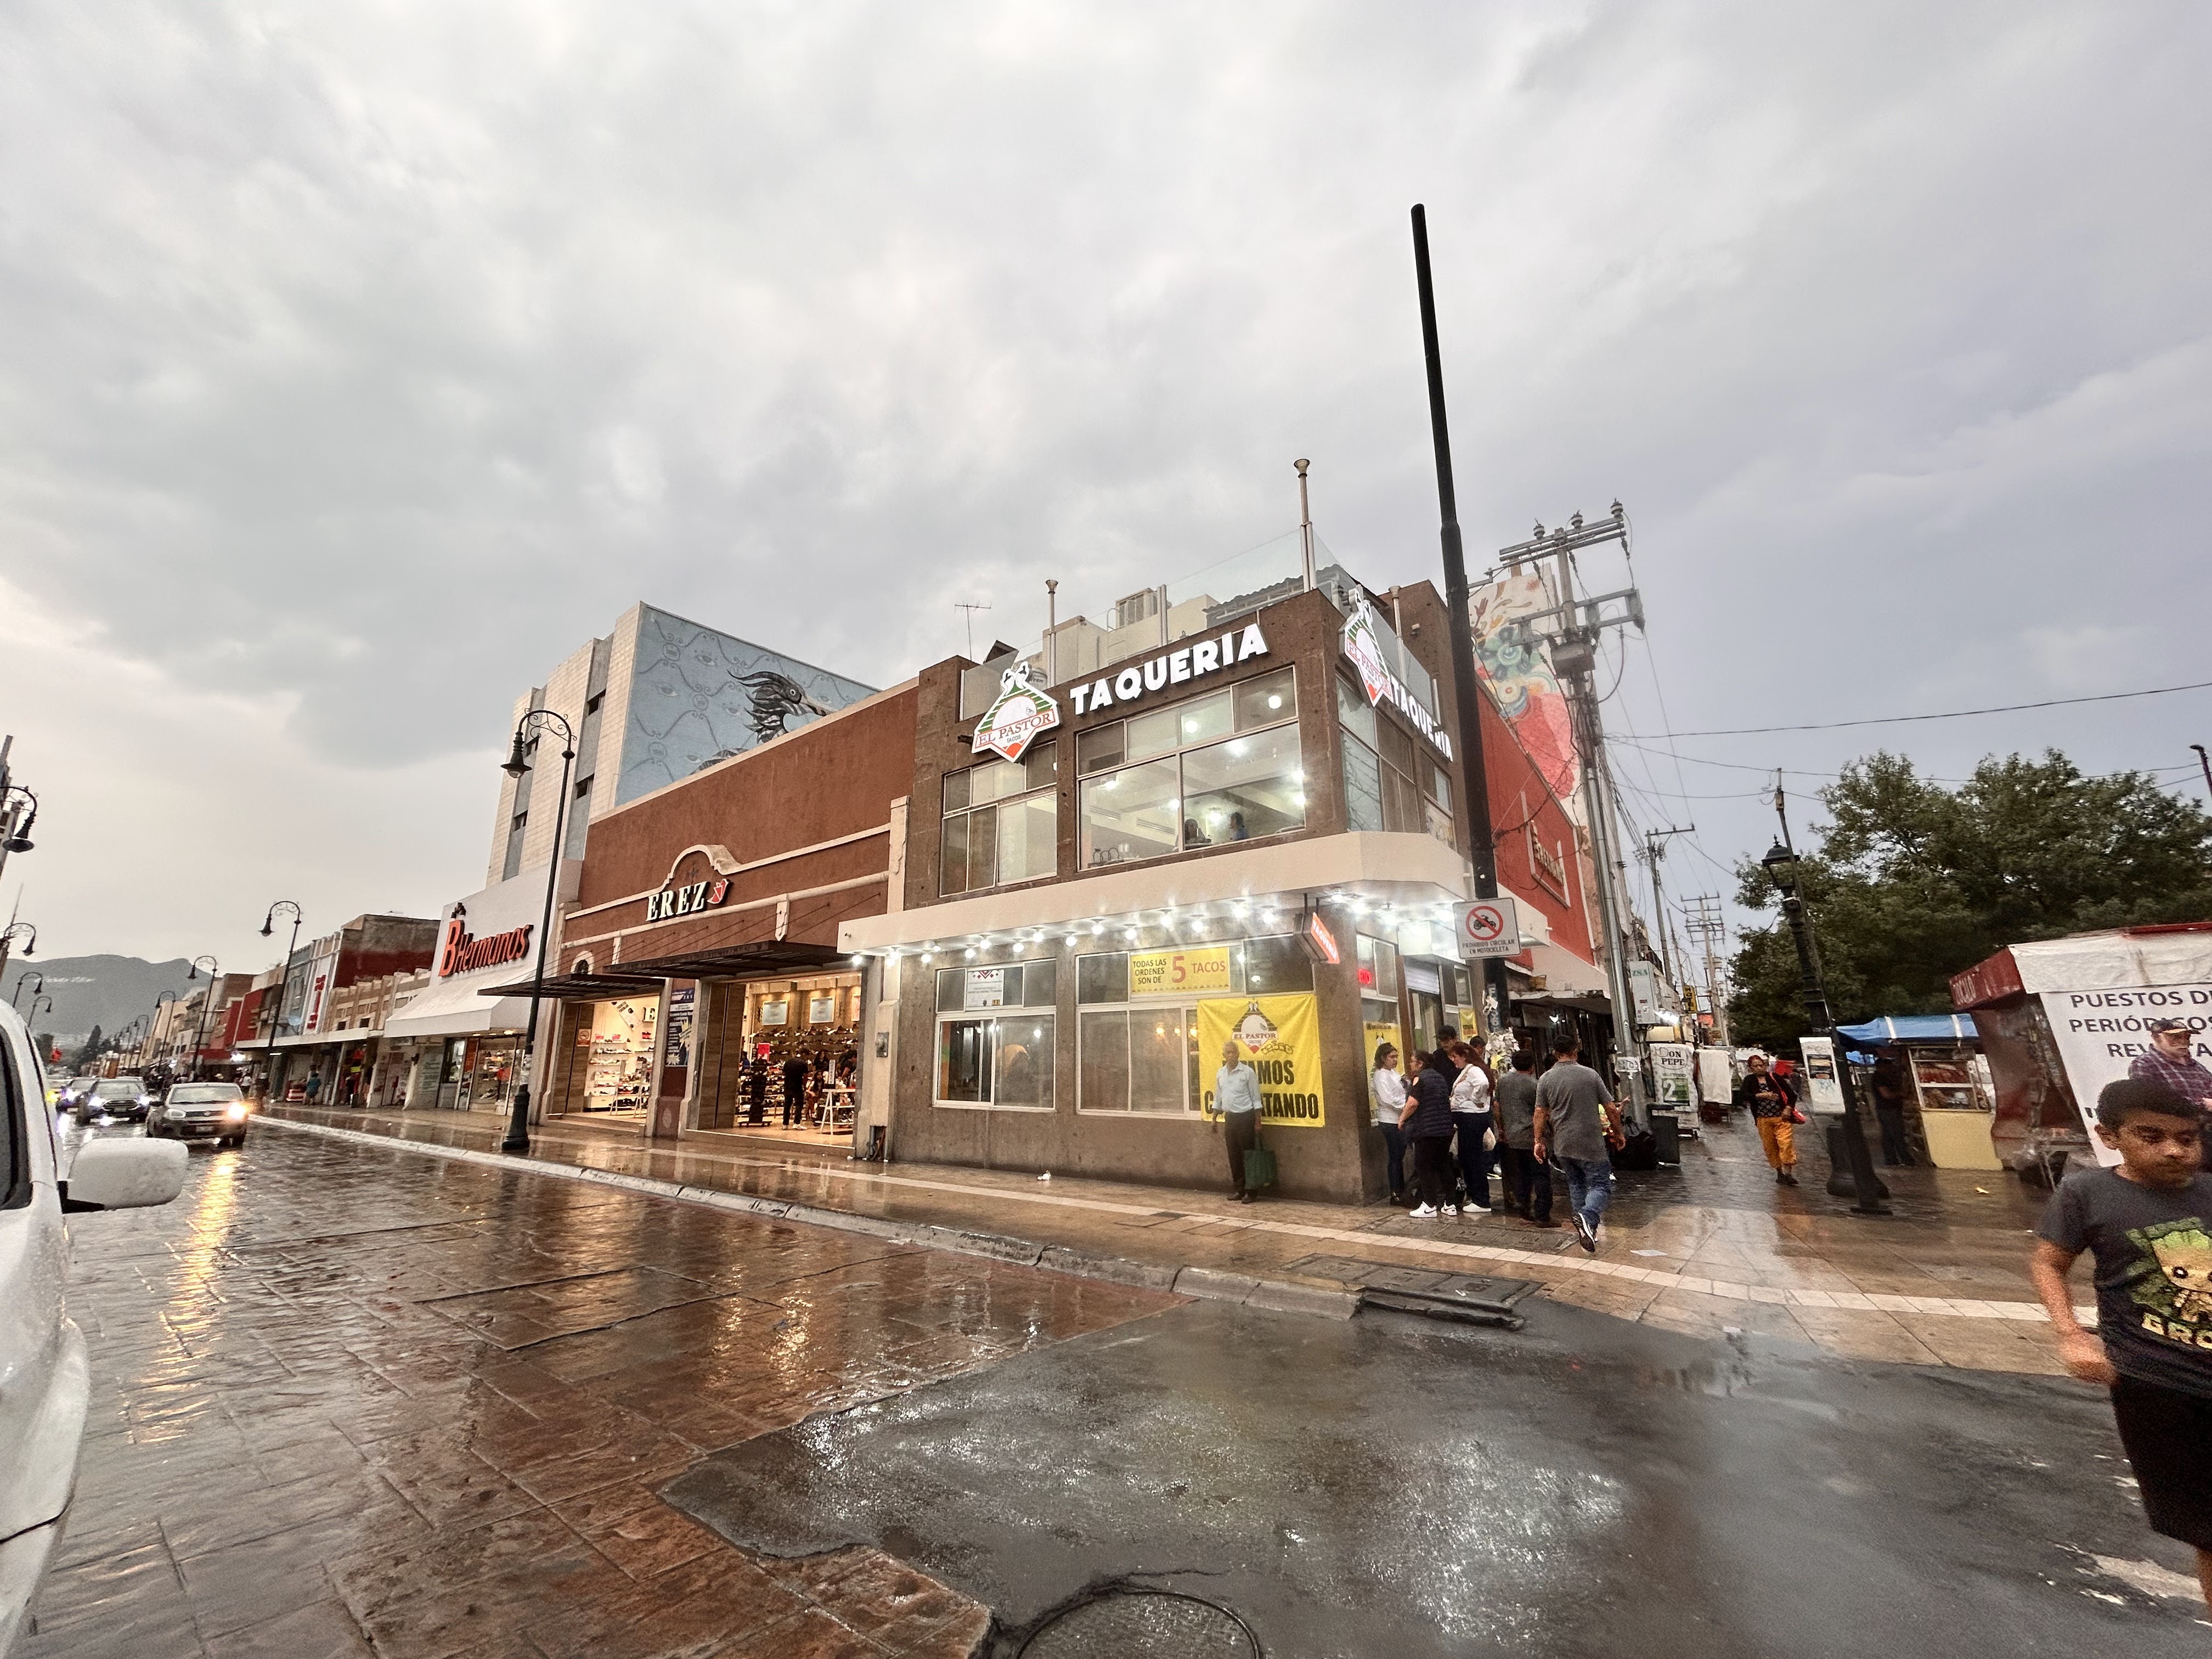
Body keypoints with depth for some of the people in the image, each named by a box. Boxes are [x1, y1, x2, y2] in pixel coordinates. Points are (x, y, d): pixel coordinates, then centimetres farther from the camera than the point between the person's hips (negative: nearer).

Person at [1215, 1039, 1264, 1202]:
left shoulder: (1248, 1072, -8)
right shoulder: (1220, 1074, 7)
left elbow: (1256, 1098, -6)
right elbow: (1218, 1098, 16)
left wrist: (1258, 1122, -9)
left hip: (1245, 1117, -5)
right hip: (1230, 1118, 5)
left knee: (1247, 1155, -1)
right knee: (1233, 1155, 9)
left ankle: (1249, 1191, 7)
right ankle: (1238, 1189, 19)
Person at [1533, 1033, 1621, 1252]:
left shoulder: (1545, 1079, -1)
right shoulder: (1590, 1075, -7)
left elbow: (1540, 1113, 1)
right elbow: (1611, 1109, -2)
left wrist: (1538, 1141, 11)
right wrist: (1618, 1133, 13)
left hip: (1562, 1145, 3)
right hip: (1590, 1144, -3)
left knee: (1576, 1184, 18)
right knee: (1601, 1185, 2)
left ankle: (1583, 1229, 18)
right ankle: (1588, 1216, -22)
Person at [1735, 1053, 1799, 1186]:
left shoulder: (1775, 1078, 4)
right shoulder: (1749, 1081, 4)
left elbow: (1791, 1095, 10)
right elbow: (1742, 1095, -11)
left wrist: (1788, 1108, -6)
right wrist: (1761, 1096, -21)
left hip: (1782, 1117, -1)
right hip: (1763, 1120, 1)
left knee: (1786, 1144, -14)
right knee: (1770, 1147, 5)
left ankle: (1789, 1173, -9)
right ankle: (1779, 1174, 19)